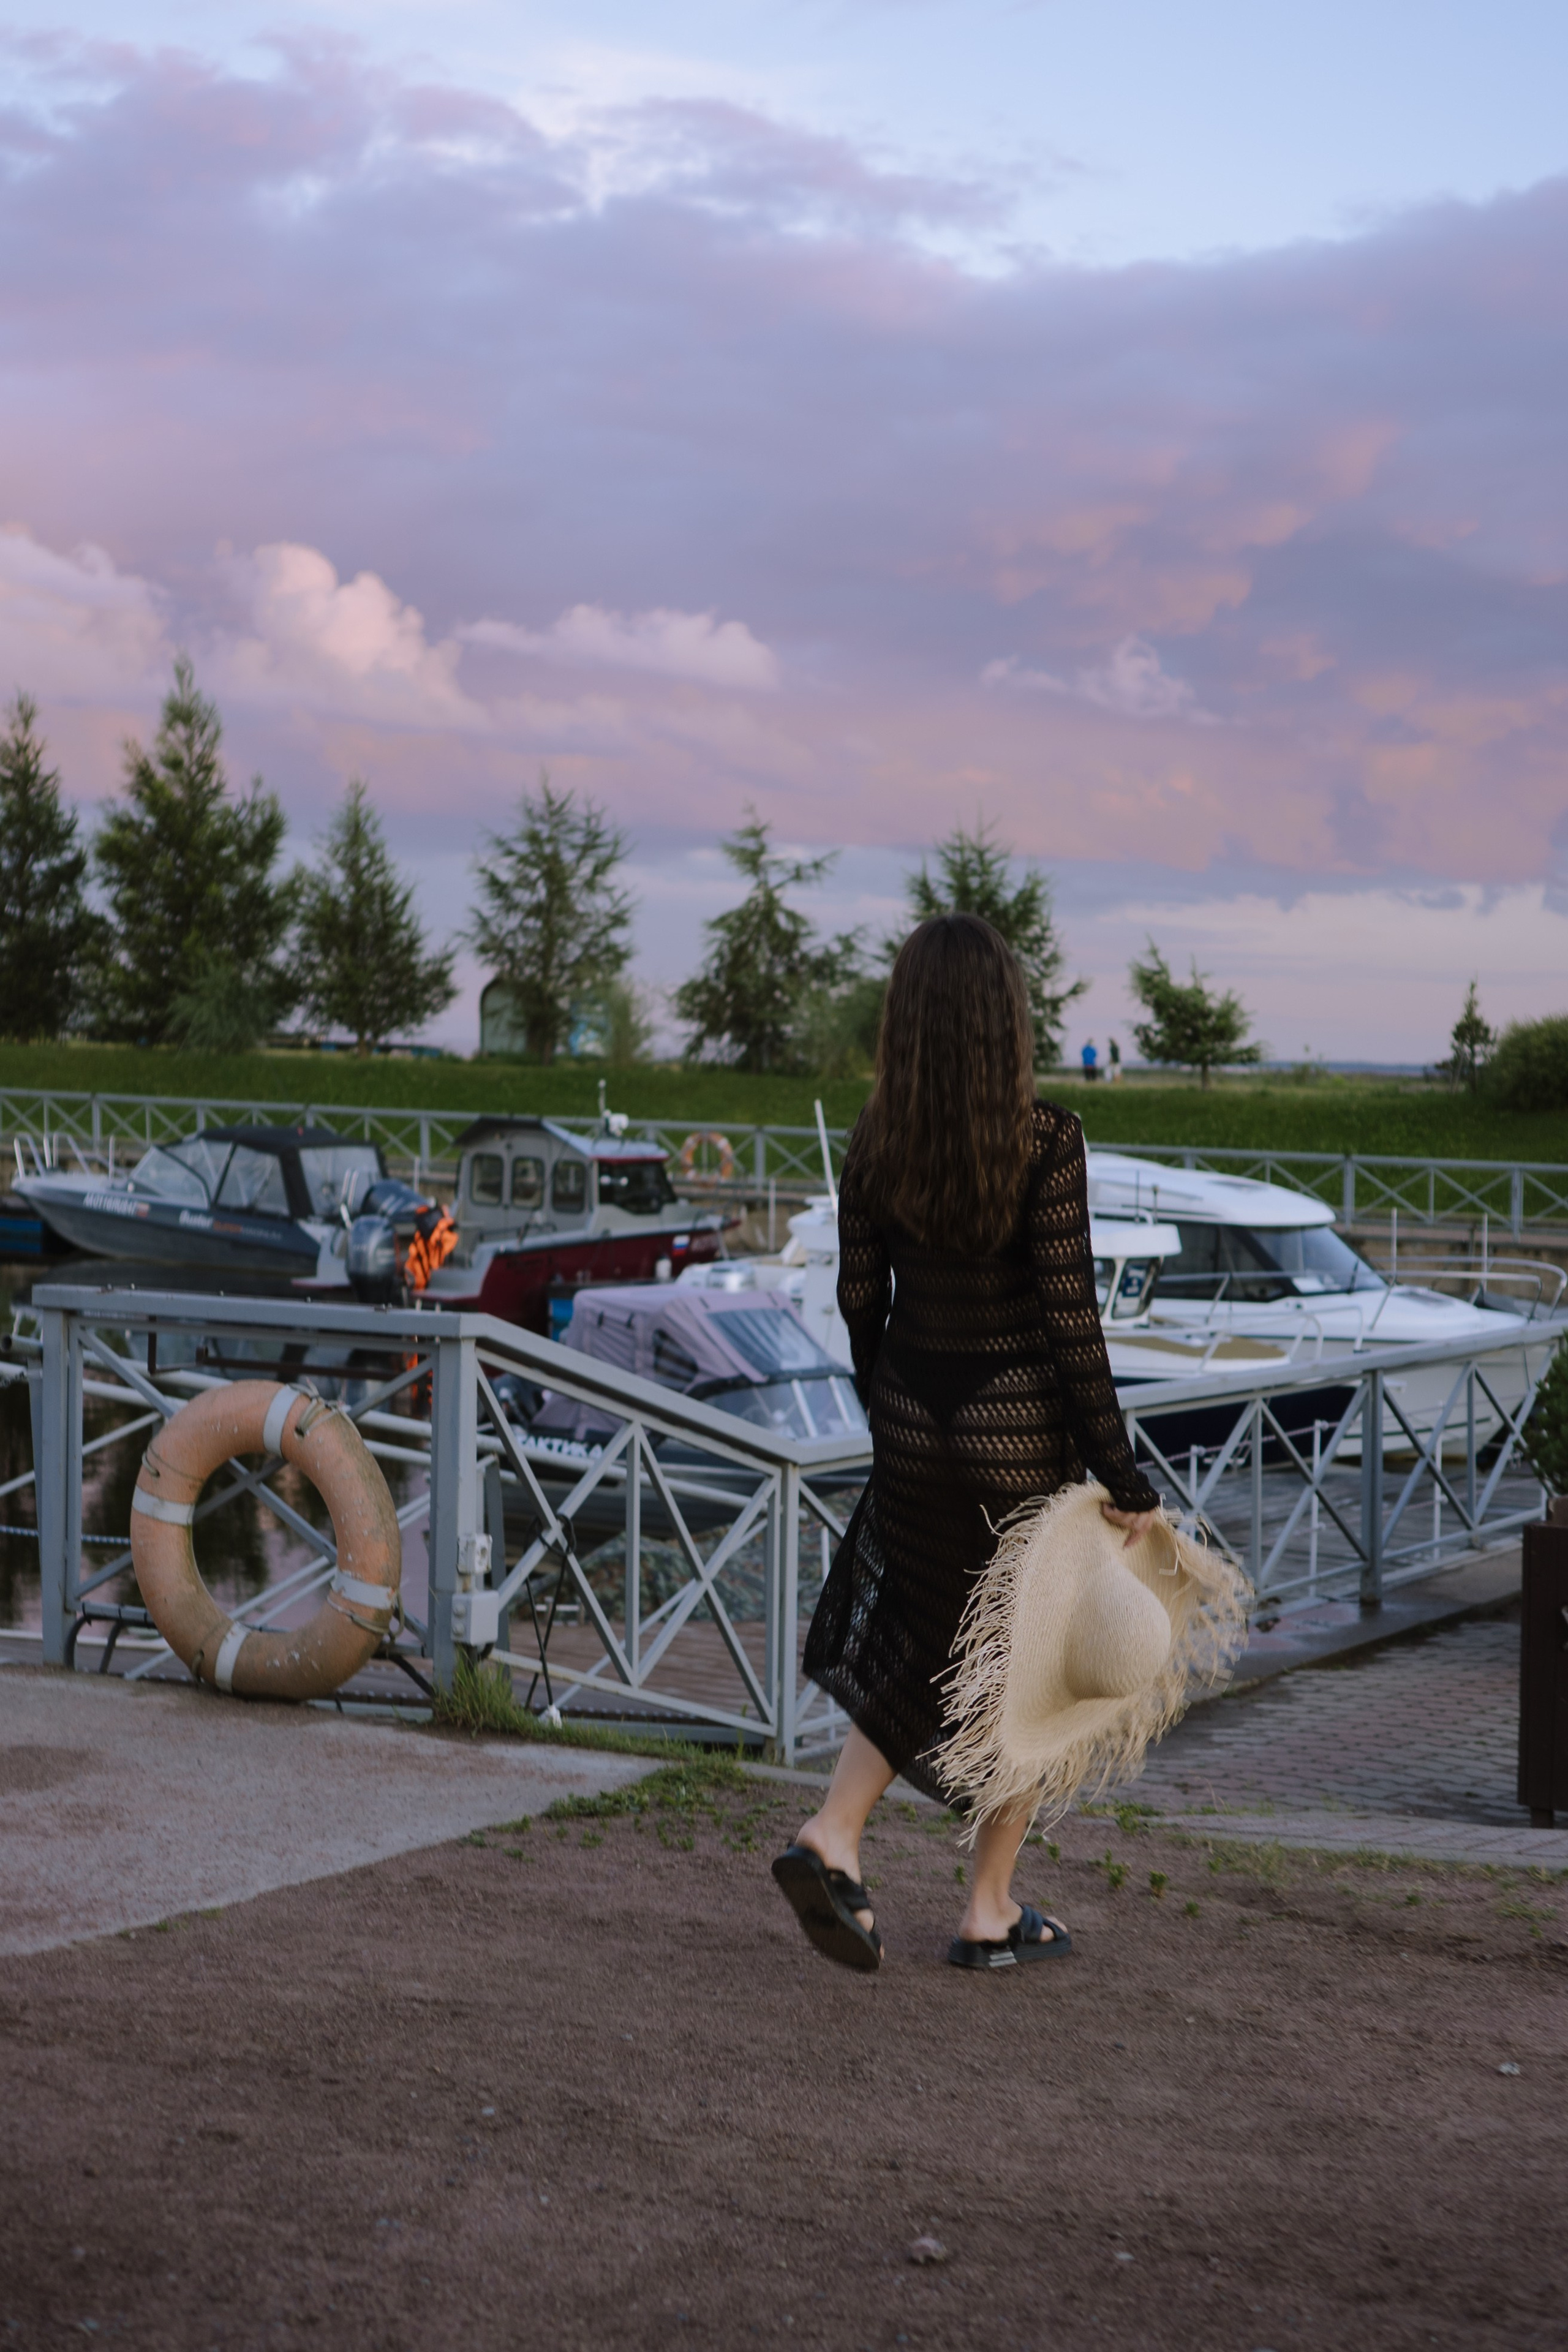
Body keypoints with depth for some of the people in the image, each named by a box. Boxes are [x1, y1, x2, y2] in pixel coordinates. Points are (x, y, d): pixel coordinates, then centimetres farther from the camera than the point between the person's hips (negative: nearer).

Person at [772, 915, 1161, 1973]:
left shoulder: (875, 1147, -4)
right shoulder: (1048, 1141, -17)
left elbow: (862, 1302, 4)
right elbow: (1070, 1315, -17)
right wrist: (1124, 1478, -11)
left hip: (917, 1420, 4)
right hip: (1025, 1427, -4)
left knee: (923, 1640, 23)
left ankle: (834, 1836, 5)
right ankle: (991, 1909, 20)